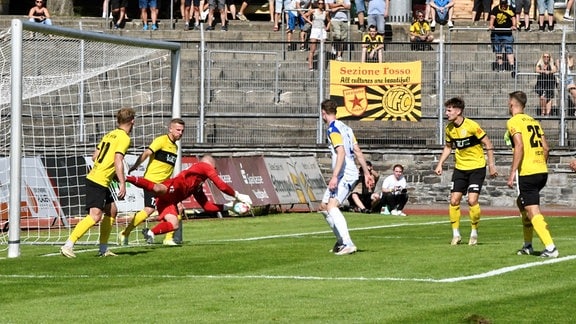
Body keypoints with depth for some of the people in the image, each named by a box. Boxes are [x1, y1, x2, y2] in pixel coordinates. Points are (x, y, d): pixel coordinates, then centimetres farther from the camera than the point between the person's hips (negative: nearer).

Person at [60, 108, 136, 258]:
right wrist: (122, 183, -23)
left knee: (112, 210, 17)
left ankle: (103, 248, 20)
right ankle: (68, 245, -21)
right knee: (95, 216, -16)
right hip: (99, 182, -10)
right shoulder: (124, 138, -10)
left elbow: (95, 156, 16)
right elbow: (118, 160, -21)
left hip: (94, 177, 10)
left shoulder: (110, 135, 15)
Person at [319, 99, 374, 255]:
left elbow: (341, 153, -22)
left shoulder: (333, 129, -11)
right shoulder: (345, 127, 17)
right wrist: (367, 173, 21)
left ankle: (348, 244, -33)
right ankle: (341, 241, 21)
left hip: (345, 174, -10)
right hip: (348, 174, 10)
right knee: (324, 207, 16)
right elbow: (357, 152, 18)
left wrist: (334, 176, -27)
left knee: (332, 207, -23)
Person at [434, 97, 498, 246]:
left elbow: (488, 144, -11)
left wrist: (491, 165, -13)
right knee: (454, 200, -2)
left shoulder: (472, 126, -18)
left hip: (477, 167, -5)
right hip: (460, 168, 5)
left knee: (472, 200, -15)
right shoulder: (449, 128, 0)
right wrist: (440, 164, 8)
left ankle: (474, 232, 4)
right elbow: (448, 147, 18)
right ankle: (456, 234, 11)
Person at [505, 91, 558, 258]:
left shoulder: (514, 122, -6)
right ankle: (528, 245, 28)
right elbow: (546, 148, 13)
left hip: (527, 173, -8)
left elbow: (519, 147, -18)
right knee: (521, 202, 25)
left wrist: (512, 173, -16)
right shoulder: (533, 121, 16)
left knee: (533, 212, -8)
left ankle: (550, 247, -19)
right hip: (542, 171, 8)